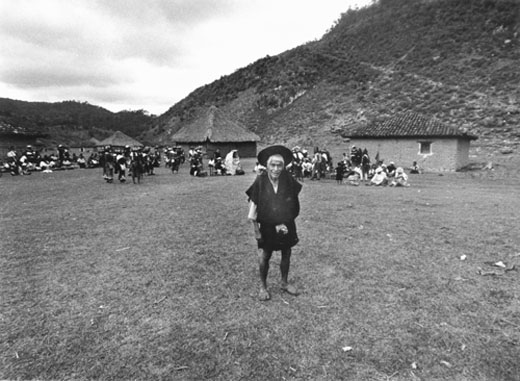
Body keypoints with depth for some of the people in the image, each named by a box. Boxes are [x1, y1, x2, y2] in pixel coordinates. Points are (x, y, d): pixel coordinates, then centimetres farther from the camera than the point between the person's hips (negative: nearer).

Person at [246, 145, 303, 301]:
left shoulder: (288, 180, -11)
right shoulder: (260, 181, -16)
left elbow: (294, 201, 2)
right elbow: (253, 204, -9)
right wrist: (255, 228, -8)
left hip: (286, 224, 2)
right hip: (267, 226, -2)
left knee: (286, 254, 14)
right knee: (265, 256, 6)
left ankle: (285, 282, 37)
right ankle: (262, 286, 28)